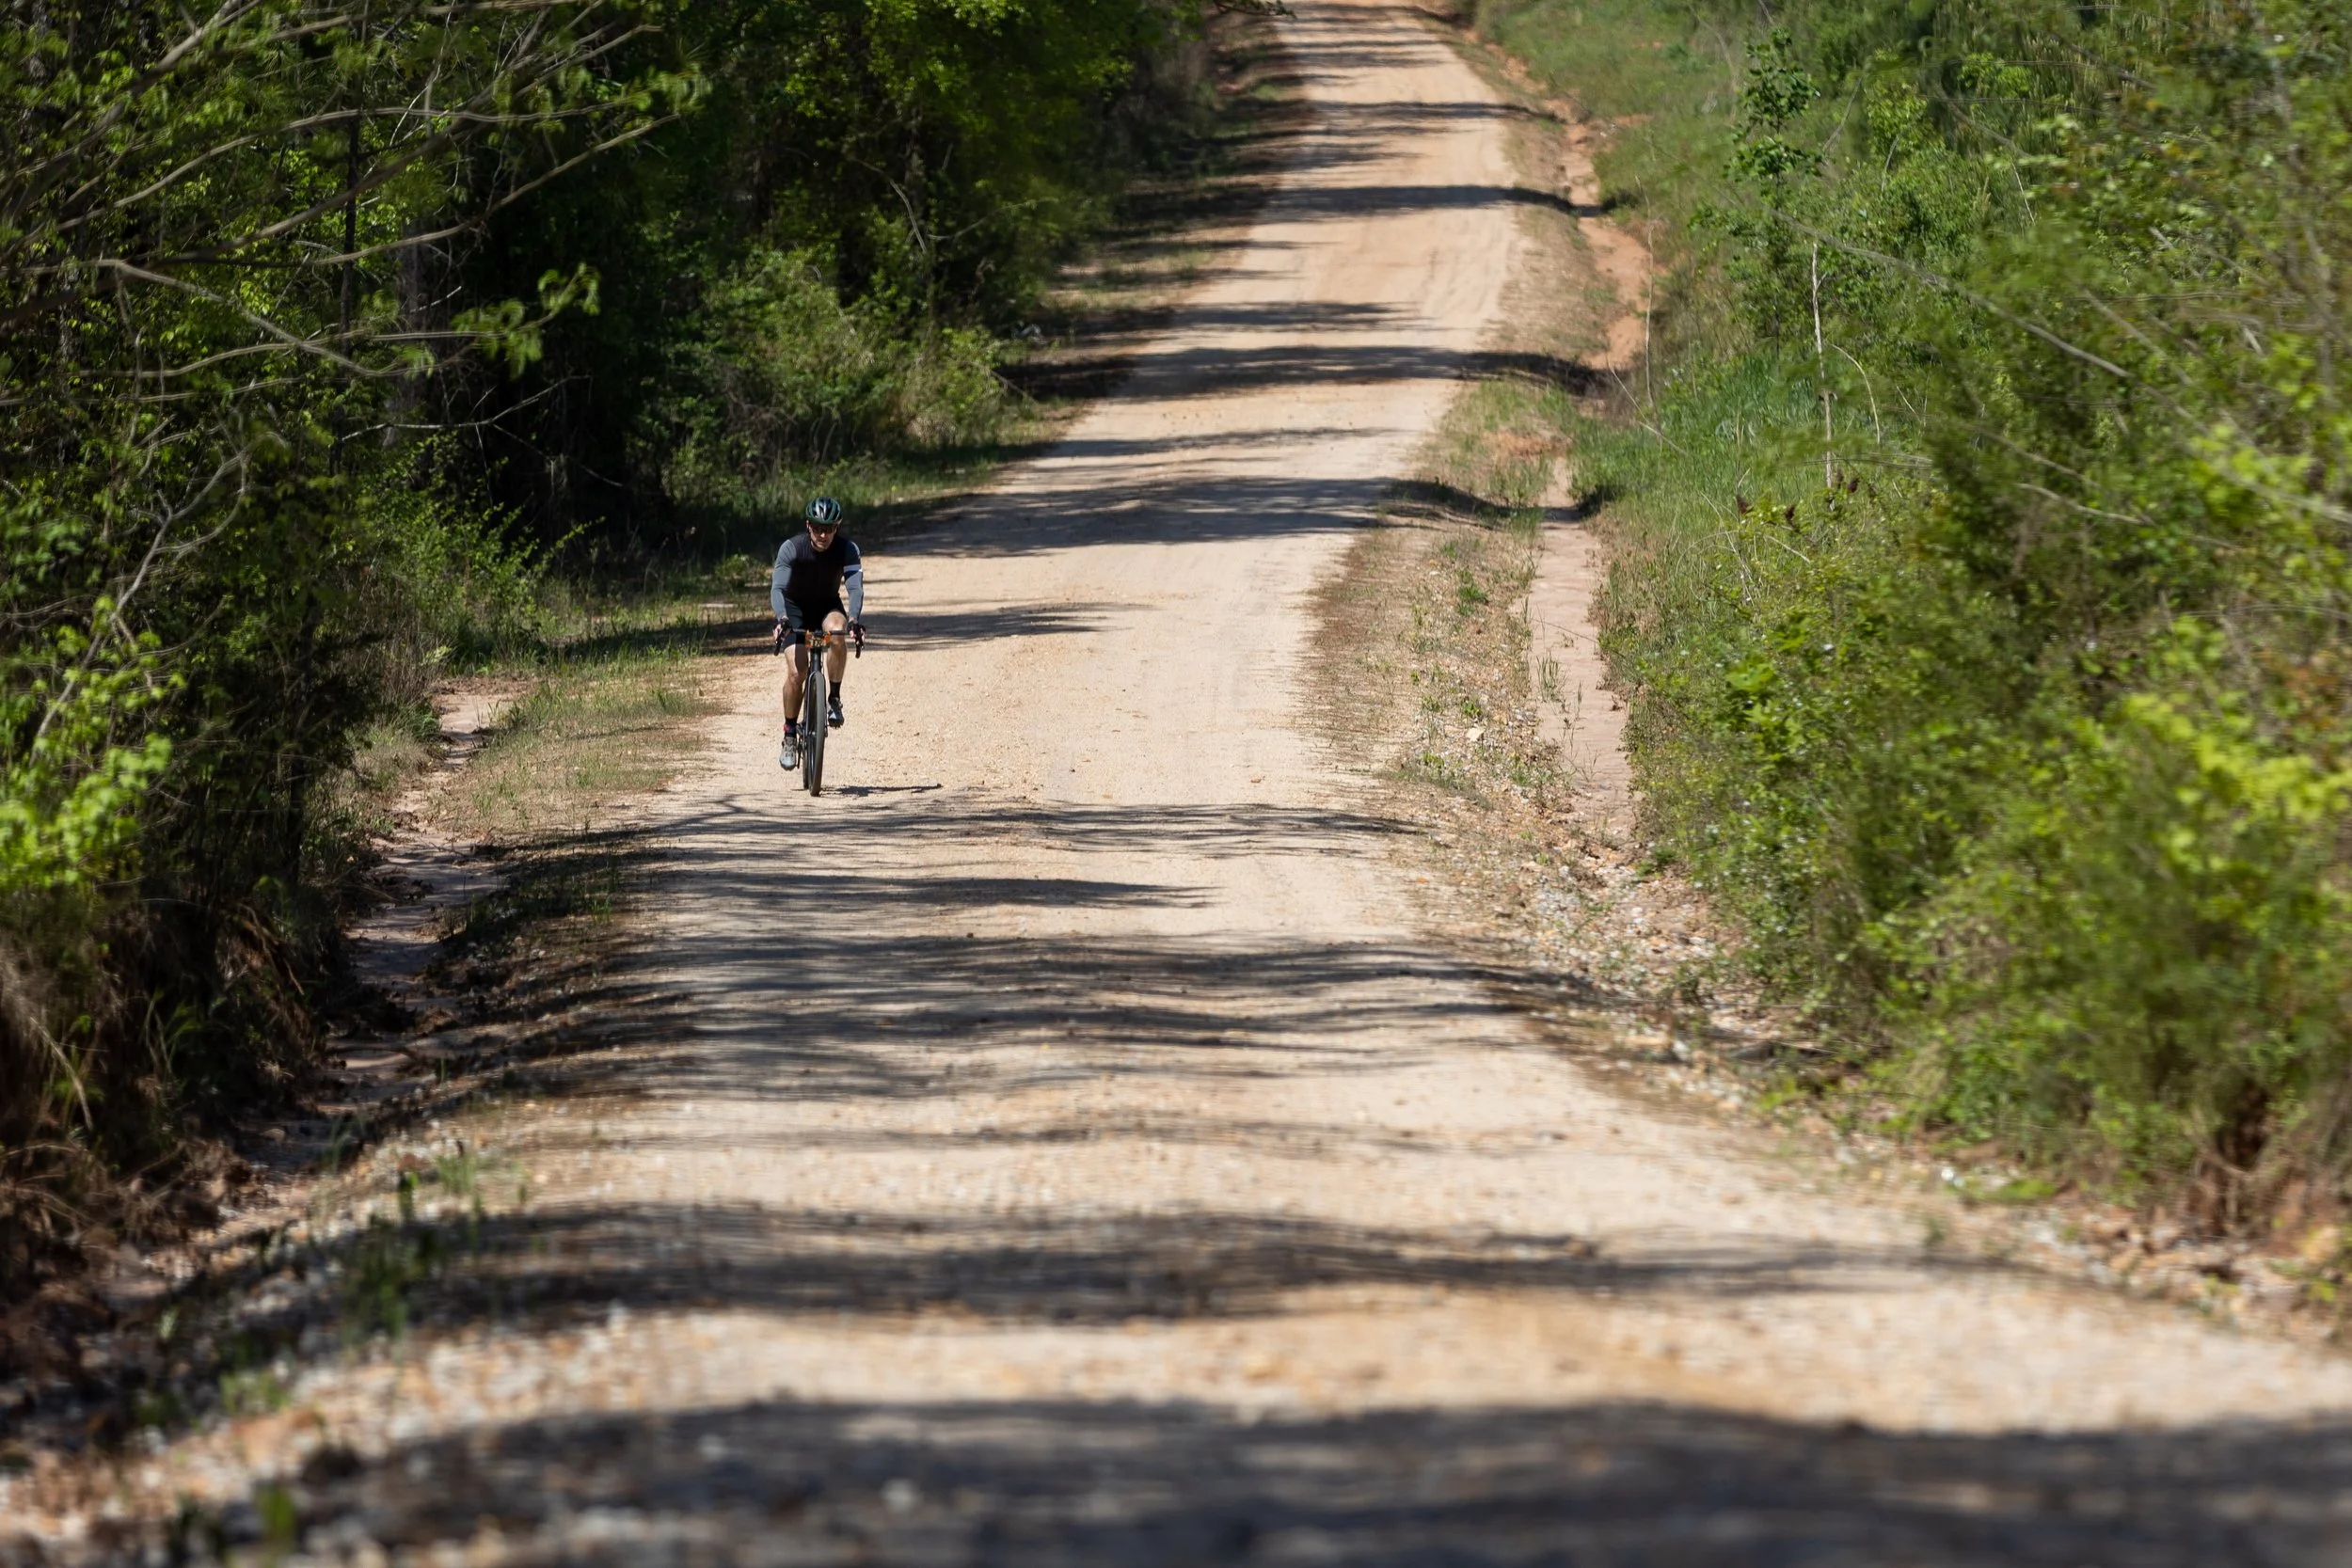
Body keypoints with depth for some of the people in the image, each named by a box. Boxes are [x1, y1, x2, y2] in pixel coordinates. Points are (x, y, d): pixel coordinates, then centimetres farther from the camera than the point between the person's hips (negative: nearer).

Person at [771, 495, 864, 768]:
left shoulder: (847, 548, -22)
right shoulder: (792, 548, -25)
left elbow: (855, 586, -32)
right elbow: (777, 588, -34)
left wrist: (853, 618, -52)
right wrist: (782, 619, -53)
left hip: (828, 605, 1)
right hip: (795, 608, -1)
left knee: (837, 630, -36)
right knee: (797, 671, -19)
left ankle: (834, 699, -21)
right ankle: (790, 734, 0)